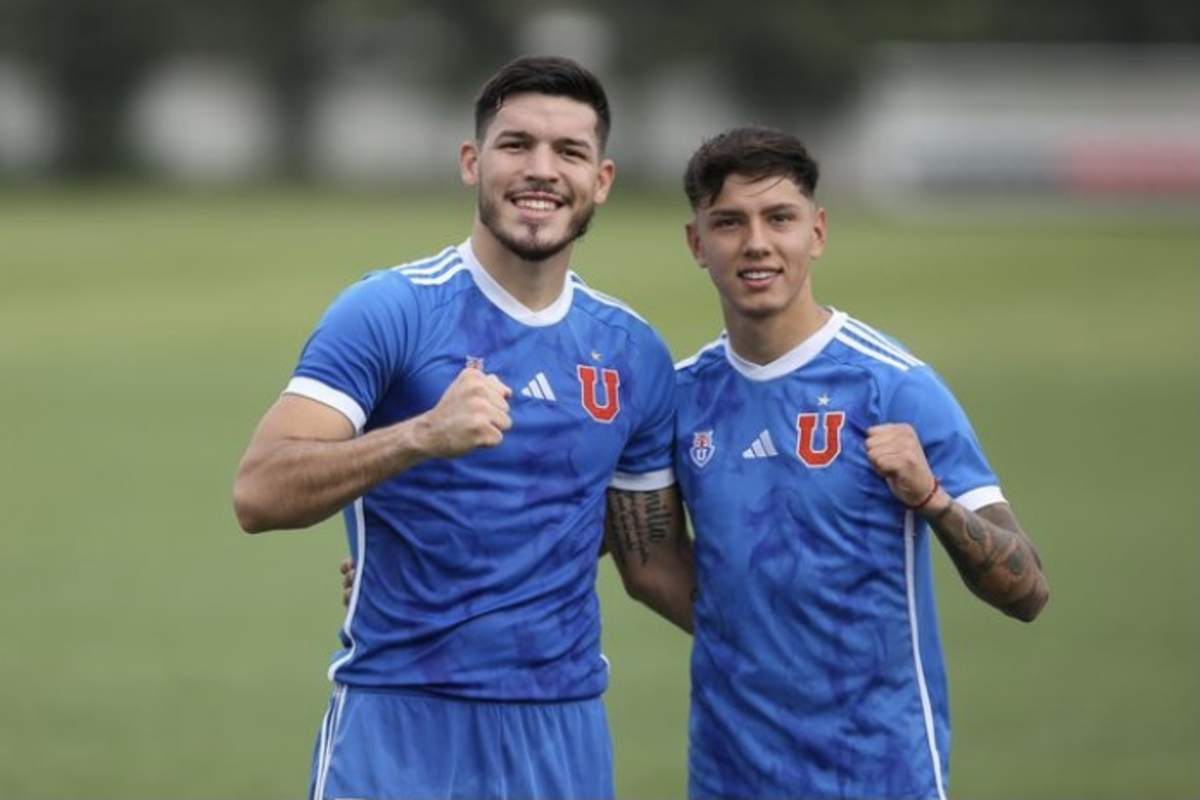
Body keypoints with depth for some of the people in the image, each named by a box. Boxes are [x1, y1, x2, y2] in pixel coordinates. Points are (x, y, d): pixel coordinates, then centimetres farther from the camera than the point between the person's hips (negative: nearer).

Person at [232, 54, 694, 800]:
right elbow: (258, 493, -18)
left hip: (565, 734, 4)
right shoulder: (387, 311, -8)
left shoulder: (634, 353, 7)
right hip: (401, 721, -4)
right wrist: (423, 435, -30)